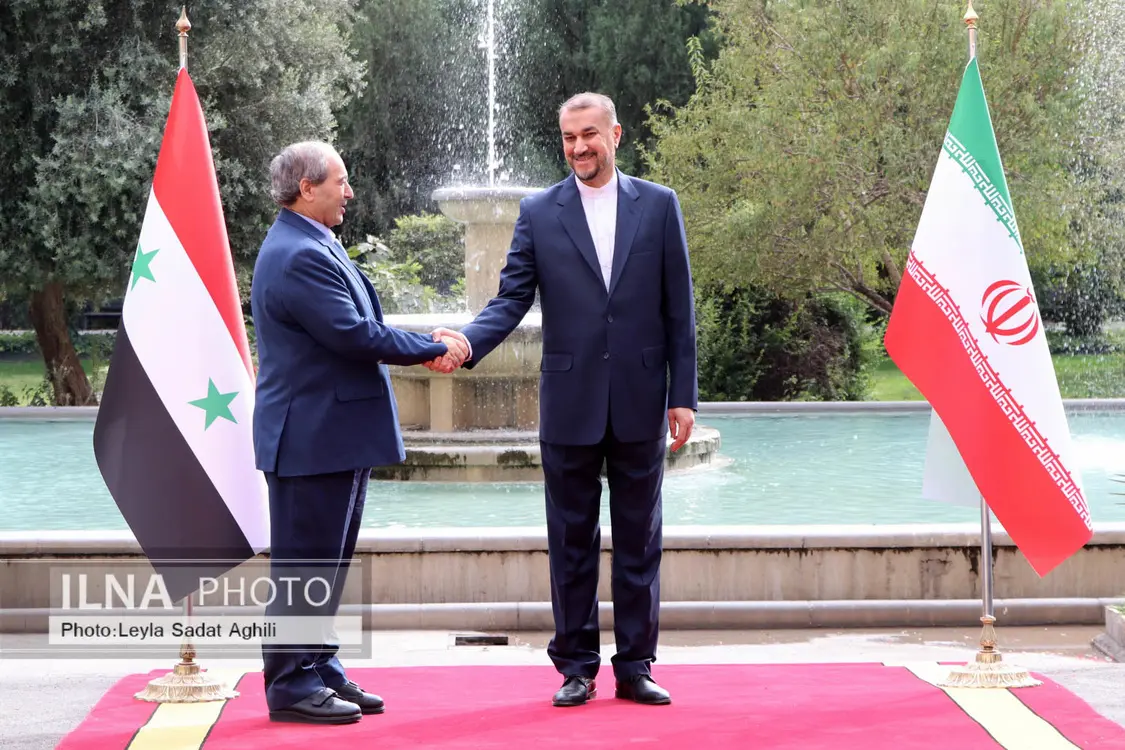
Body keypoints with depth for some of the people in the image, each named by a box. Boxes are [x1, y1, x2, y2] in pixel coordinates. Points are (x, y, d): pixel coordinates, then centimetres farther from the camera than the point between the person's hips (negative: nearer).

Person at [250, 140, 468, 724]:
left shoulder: (311, 247, 14)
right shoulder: (300, 257, -19)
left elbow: (357, 329, 18)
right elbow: (356, 336, -23)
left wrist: (425, 346, 4)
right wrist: (434, 348, -11)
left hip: (335, 433, 11)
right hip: (312, 436, -11)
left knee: (325, 562, 16)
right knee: (304, 564, -3)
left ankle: (319, 671, 25)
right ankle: (291, 687, 4)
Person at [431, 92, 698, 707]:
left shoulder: (658, 206, 4)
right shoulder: (538, 213, 4)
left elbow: (679, 310, 3)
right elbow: (511, 299, -1)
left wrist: (683, 396, -1)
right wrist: (467, 341, -21)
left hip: (640, 404, 0)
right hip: (569, 407, 0)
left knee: (638, 542, 7)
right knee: (571, 544, 6)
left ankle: (635, 667, 16)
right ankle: (577, 667, 16)